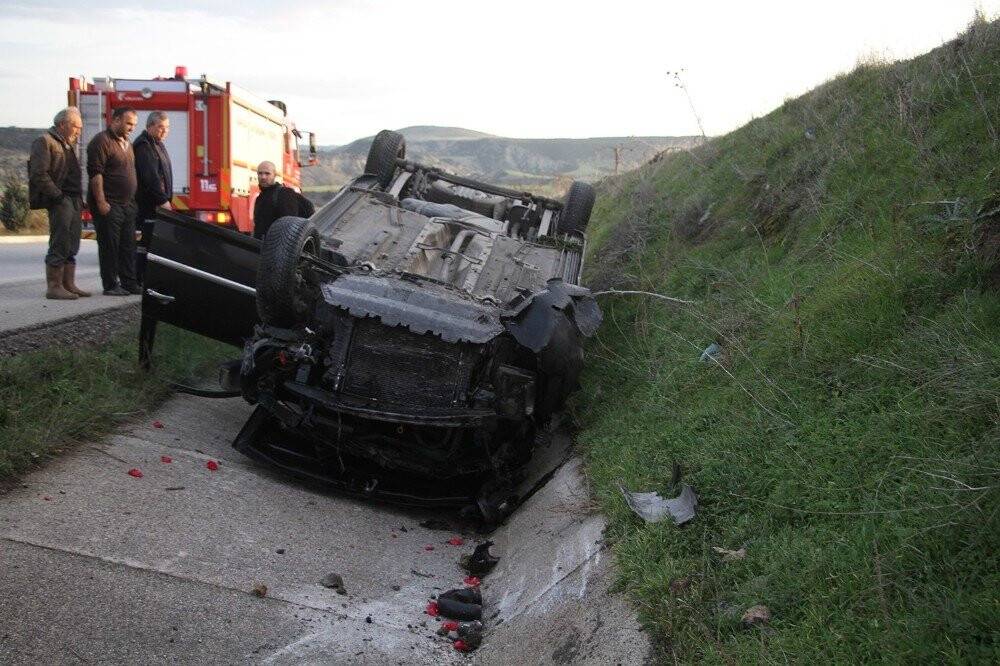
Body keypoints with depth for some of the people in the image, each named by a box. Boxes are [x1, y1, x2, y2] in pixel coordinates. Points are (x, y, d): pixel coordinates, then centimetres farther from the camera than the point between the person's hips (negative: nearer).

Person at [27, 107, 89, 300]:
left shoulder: (69, 145, 22)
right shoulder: (45, 142, -7)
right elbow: (39, 174, -16)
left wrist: (79, 198, 15)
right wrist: (57, 196, -17)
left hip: (74, 200, 9)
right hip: (60, 201, -9)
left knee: (72, 245, 11)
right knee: (60, 244, -8)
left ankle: (68, 284, 17)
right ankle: (54, 287, -4)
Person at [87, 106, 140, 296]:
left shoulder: (127, 143, 17)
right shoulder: (102, 141, -10)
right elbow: (95, 173, -17)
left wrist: (133, 201, 19)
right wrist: (101, 202, -22)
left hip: (127, 205, 9)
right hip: (109, 205, -9)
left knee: (128, 246, 10)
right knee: (109, 246, -3)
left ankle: (129, 283, 16)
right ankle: (110, 285, 1)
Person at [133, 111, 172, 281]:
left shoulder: (158, 144, 21)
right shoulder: (143, 145, -11)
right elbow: (150, 176, -19)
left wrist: (166, 198, 18)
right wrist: (163, 200, -19)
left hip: (158, 202, 10)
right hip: (148, 203, -9)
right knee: (146, 242, -9)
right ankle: (141, 280, -8)